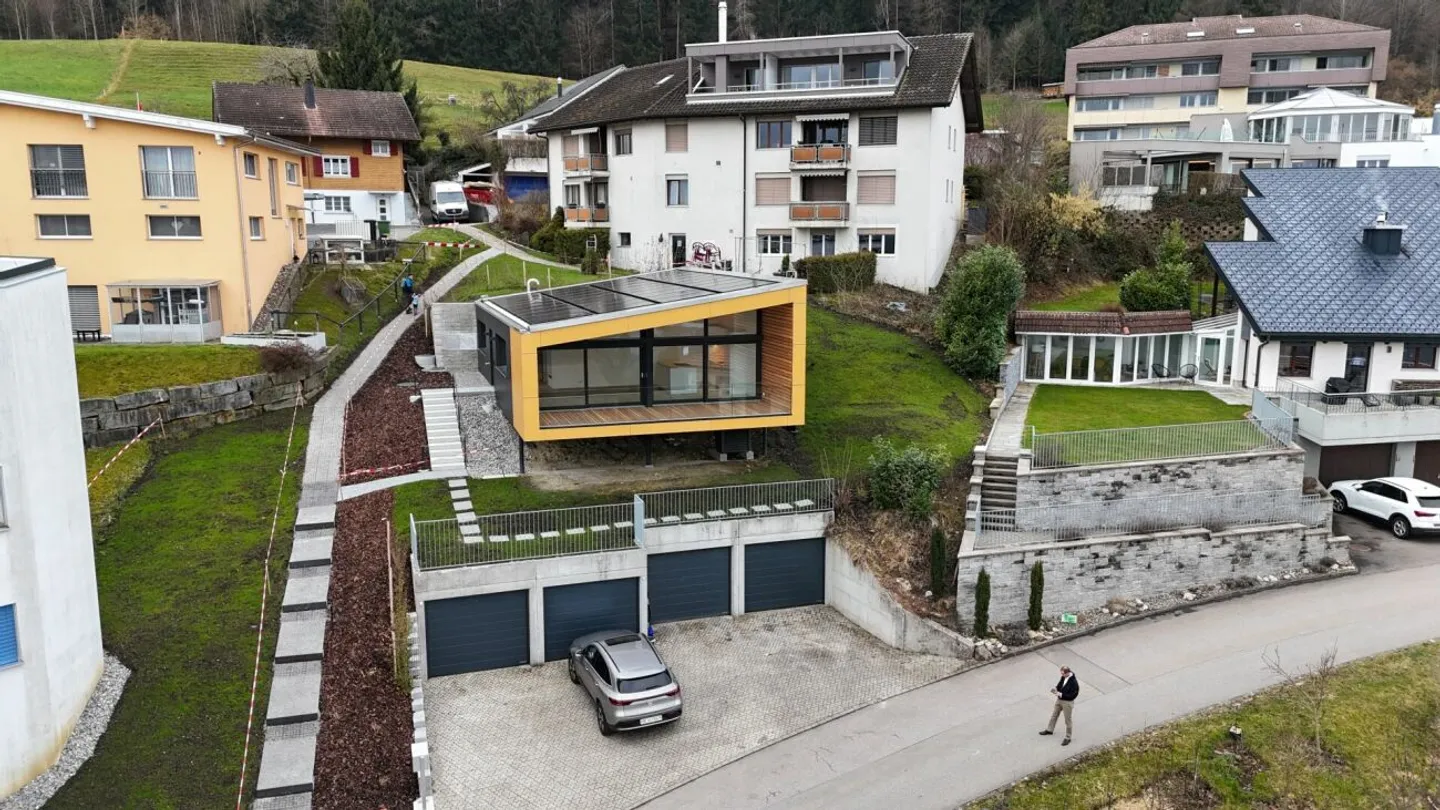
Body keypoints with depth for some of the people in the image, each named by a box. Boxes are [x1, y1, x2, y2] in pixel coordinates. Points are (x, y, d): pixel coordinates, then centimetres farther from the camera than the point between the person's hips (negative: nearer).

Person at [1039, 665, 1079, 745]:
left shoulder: (1074, 682, -31)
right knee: (1054, 715, 23)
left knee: (1067, 720, 10)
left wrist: (1061, 695, -30)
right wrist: (1056, 689, -11)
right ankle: (1049, 730, 44)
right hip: (1059, 700, 8)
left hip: (1067, 702, -8)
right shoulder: (1063, 677, -7)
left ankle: (1068, 738, 27)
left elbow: (1073, 695, -27)